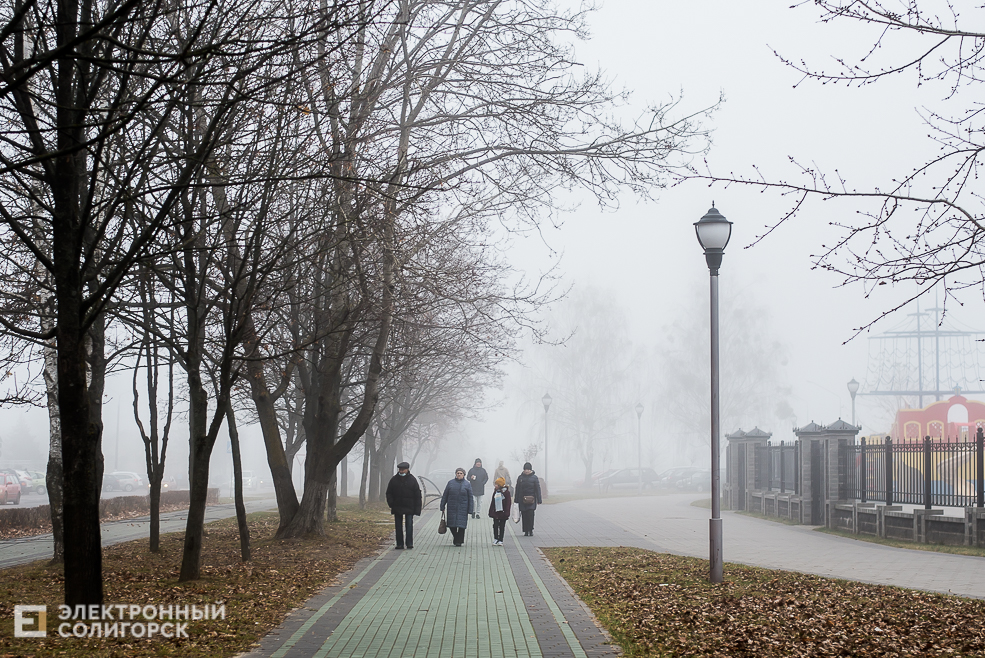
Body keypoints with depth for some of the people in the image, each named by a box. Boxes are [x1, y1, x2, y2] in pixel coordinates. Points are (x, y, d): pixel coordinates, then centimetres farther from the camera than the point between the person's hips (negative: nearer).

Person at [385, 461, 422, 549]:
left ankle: (409, 543, -3)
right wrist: (391, 504, -5)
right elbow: (389, 493, 9)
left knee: (409, 525, -7)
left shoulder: (412, 480, 0)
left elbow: (417, 495, 1)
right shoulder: (394, 480, 4)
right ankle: (399, 544, 8)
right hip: (397, 507, 2)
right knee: (398, 526, 4)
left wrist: (417, 509, -5)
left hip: (409, 508, -2)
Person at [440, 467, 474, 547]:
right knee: (451, 524, 2)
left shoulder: (467, 484, 3)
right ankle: (455, 537, 27)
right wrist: (442, 507, 6)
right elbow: (445, 495, 9)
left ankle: (459, 541, 7)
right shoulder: (450, 483, 6)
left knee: (461, 525, -5)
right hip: (452, 507, 1)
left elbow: (470, 498, 3)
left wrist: (470, 510, -2)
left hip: (462, 508, -1)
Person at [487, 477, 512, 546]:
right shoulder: (495, 492, 7)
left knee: (502, 527, 4)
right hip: (495, 513, 4)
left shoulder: (506, 492, -7)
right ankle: (495, 539, 9)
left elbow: (508, 503, -7)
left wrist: (506, 513, -12)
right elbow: (492, 503, 13)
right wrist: (491, 512, 10)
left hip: (502, 513, -4)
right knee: (495, 526, -1)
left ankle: (500, 540, 11)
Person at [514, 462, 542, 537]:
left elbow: (538, 489, 1)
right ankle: (526, 531, 9)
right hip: (522, 500, 2)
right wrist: (516, 500, 6)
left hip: (531, 500, -2)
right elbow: (517, 489, 9)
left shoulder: (534, 478, 1)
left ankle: (530, 530, -3)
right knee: (524, 516, 2)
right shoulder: (520, 478, 7)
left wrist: (539, 500, -3)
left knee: (530, 514, -12)